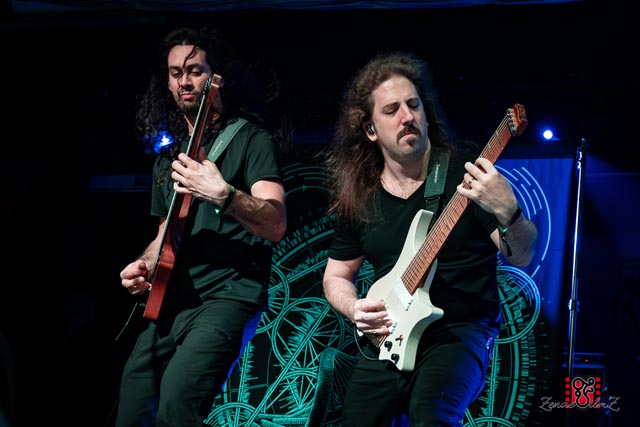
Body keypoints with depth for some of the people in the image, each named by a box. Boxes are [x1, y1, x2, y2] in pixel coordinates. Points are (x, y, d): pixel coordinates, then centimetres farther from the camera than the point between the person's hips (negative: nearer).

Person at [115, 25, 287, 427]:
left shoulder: (251, 137, -2)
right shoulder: (169, 152, 19)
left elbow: (276, 226, -15)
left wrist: (222, 193, -32)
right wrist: (145, 265, 6)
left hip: (227, 296, -7)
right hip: (171, 302, 7)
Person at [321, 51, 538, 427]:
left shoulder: (465, 173, -6)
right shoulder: (357, 198, 6)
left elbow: (523, 257, -10)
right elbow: (336, 276, 19)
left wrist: (508, 212, -31)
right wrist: (354, 307, -3)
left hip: (463, 330, -5)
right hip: (387, 338, 5)